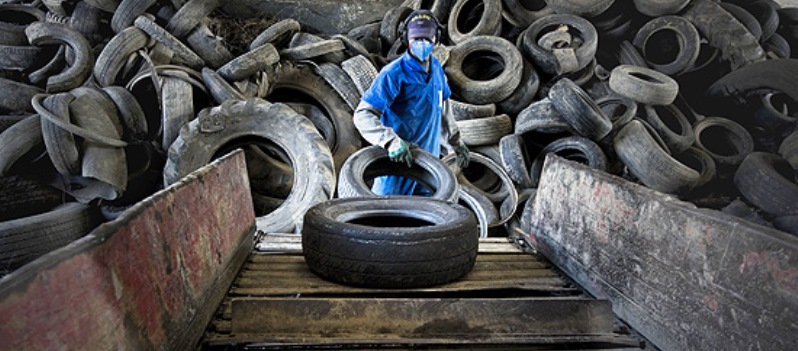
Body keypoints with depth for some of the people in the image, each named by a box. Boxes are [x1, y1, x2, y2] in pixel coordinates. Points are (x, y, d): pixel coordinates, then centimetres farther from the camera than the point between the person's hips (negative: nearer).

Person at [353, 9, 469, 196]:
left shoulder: (436, 68, 7)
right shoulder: (394, 73, -18)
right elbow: (363, 114, -25)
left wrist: (456, 142, 22)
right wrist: (392, 142, -37)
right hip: (397, 160, -7)